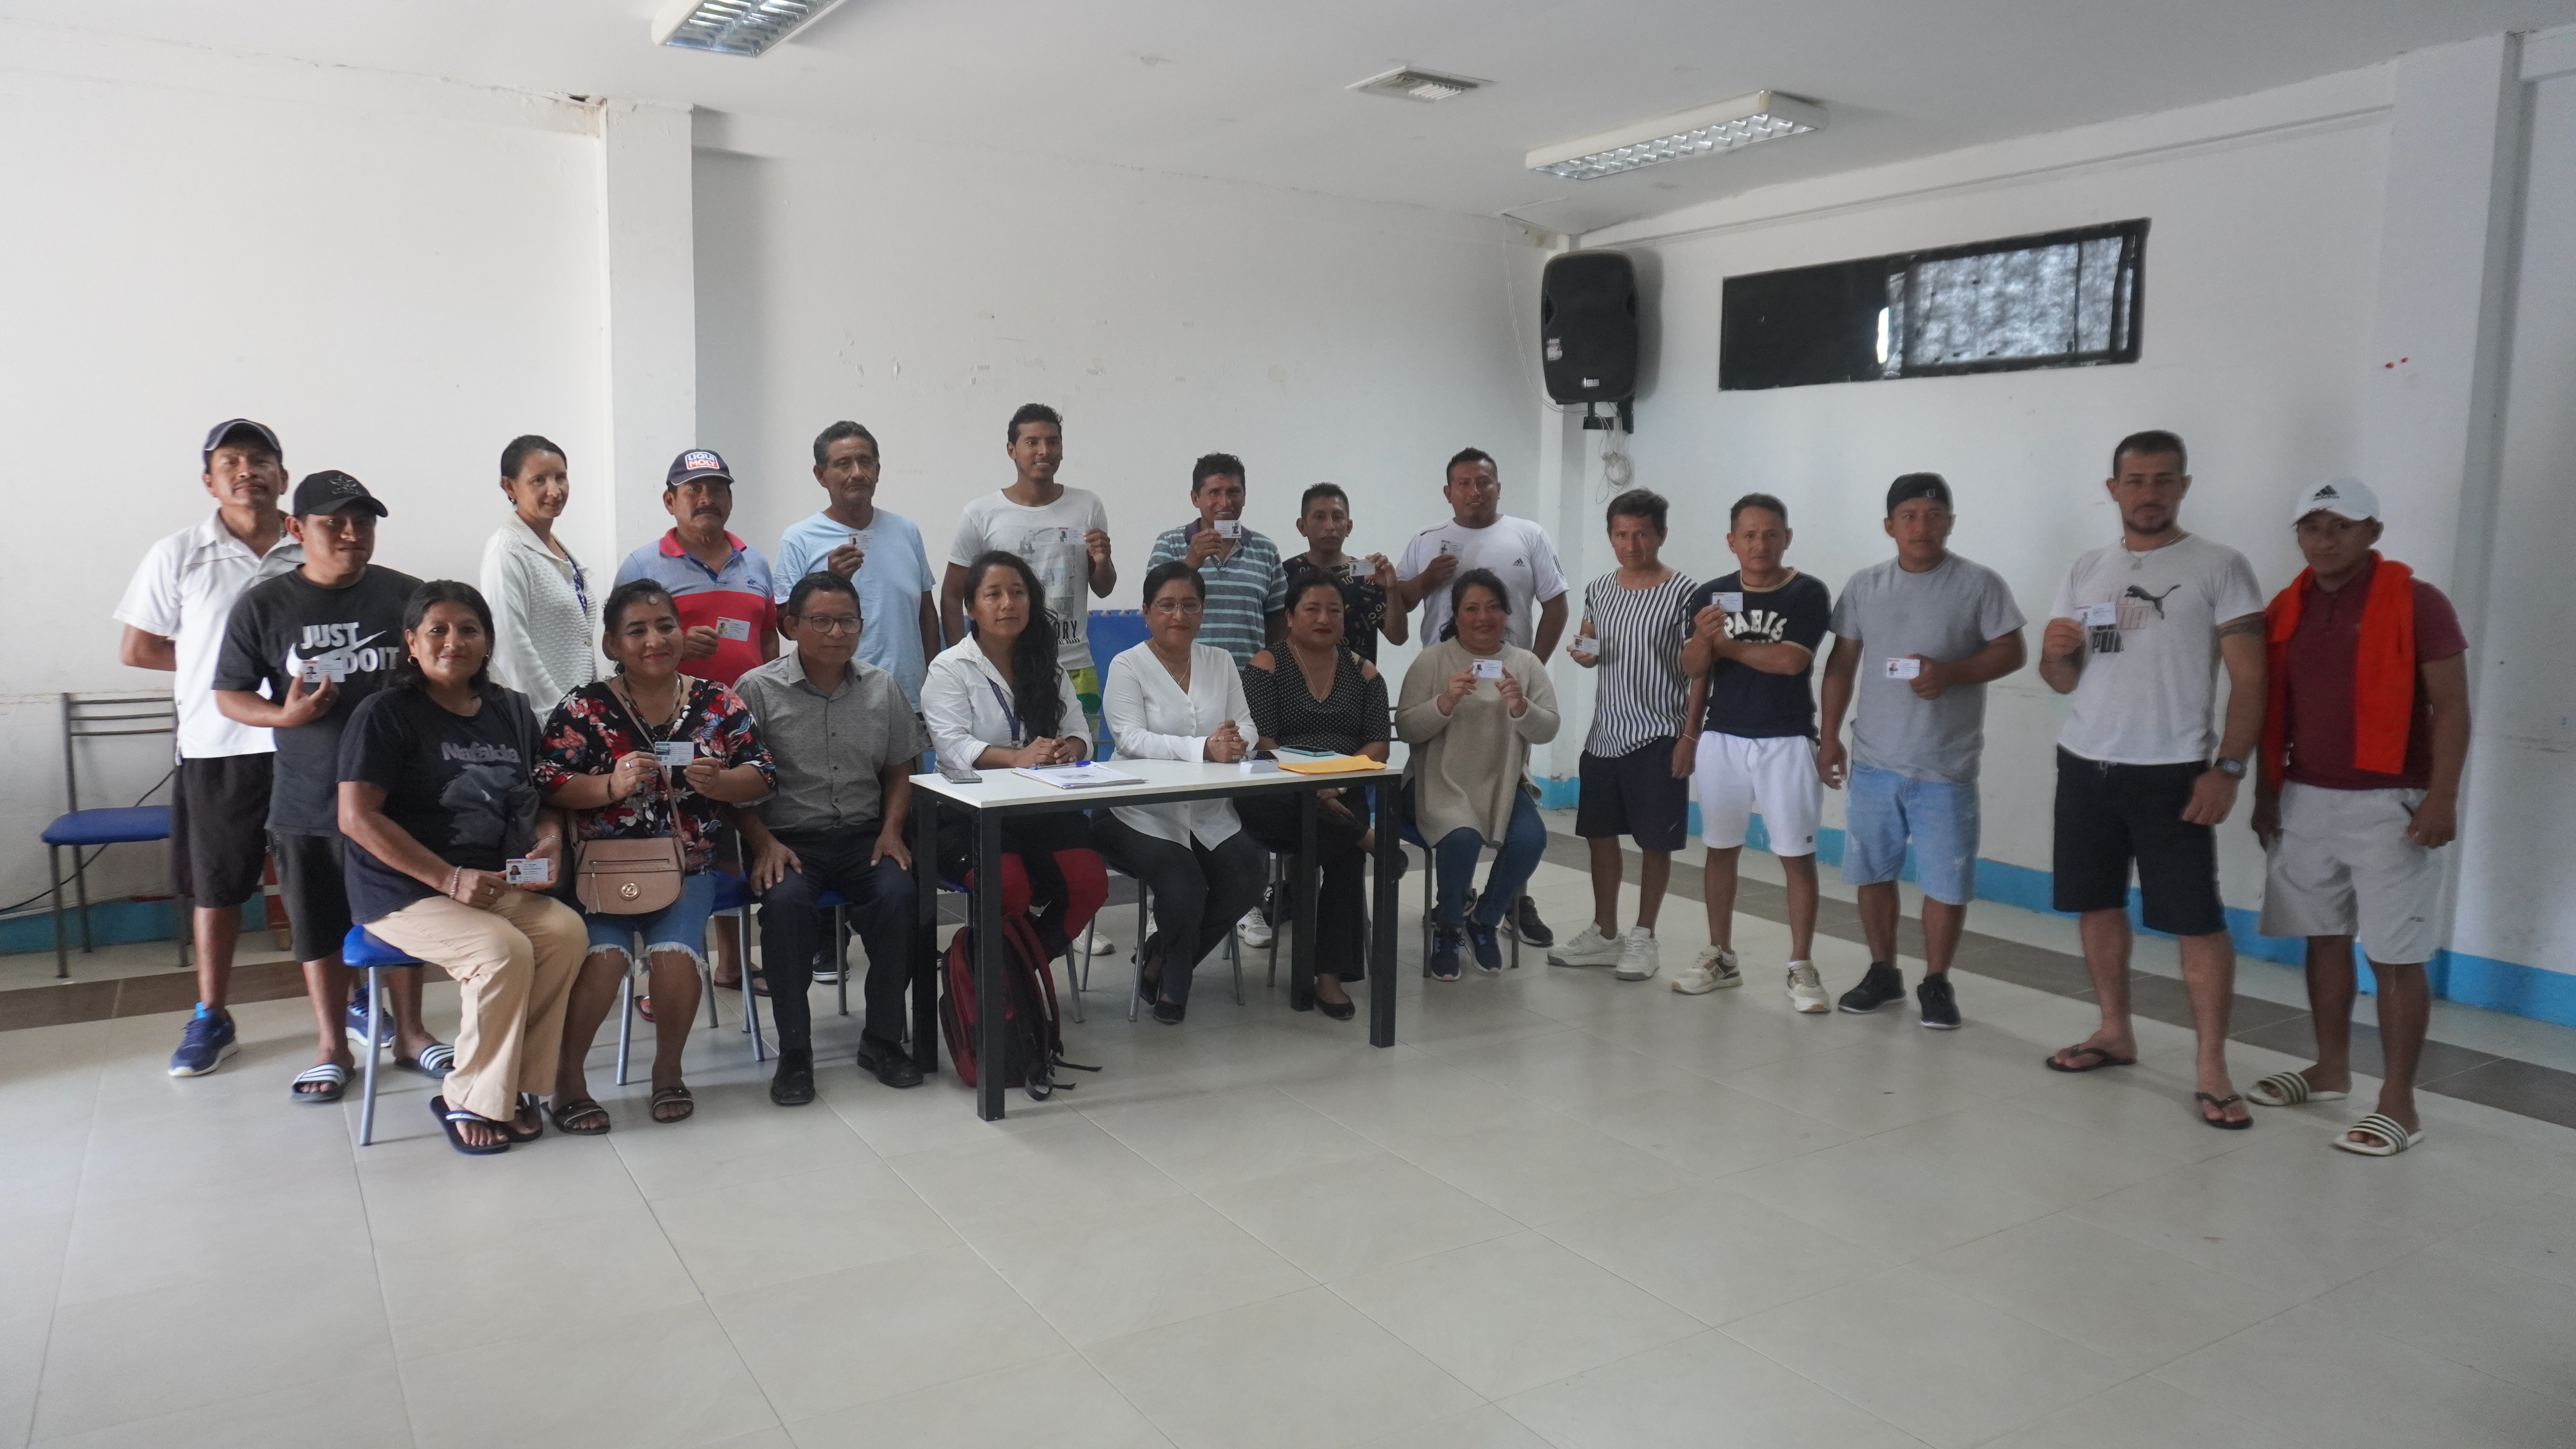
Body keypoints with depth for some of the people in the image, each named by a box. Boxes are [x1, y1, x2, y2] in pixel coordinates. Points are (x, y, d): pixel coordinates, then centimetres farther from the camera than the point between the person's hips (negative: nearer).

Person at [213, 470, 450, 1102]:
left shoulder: (406, 595, -1)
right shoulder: (264, 605, -3)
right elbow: (229, 695, 1)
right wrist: (284, 714, -18)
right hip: (307, 800, 0)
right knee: (319, 927, 10)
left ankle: (409, 1033, 28)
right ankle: (334, 1048, 26)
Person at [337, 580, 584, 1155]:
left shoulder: (511, 710, 12)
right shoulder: (387, 713, -5)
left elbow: (537, 801, 21)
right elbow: (357, 817, -13)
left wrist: (549, 841, -4)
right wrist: (450, 879, -19)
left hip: (498, 885, 5)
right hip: (405, 892, -5)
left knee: (566, 930, -23)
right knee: (503, 950, -30)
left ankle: (512, 1088, -10)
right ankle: (469, 1101, -9)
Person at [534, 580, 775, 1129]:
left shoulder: (718, 703, 5)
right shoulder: (584, 709, 0)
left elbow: (760, 777, 3)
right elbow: (548, 787, -7)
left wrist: (718, 782, -18)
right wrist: (612, 785, -24)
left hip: (687, 866, 1)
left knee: (676, 954, -24)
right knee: (605, 955, -26)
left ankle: (668, 1069, 3)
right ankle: (568, 1077, -2)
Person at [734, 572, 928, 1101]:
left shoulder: (882, 688, 10)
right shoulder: (758, 690, 0)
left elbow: (900, 771, 16)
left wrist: (892, 830, 0)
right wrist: (764, 844, -14)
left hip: (864, 835, 2)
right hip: (789, 837, -2)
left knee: (898, 894, -27)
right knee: (785, 901, -33)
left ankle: (882, 1039, -8)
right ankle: (794, 1053, -16)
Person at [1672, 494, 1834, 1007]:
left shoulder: (1808, 593, -6)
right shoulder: (1711, 595, 4)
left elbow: (1791, 660, -18)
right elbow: (1694, 670, 2)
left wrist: (1727, 645, -8)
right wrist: (1703, 637, -17)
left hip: (1786, 742, -3)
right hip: (1720, 739, 4)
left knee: (1797, 854, 0)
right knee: (1721, 849, 11)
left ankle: (1801, 967, 8)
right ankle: (1721, 957, 22)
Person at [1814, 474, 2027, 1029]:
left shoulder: (1981, 584, -4)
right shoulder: (1864, 586, 6)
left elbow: (2010, 652, -4)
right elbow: (1841, 665, 10)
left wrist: (1951, 673, -21)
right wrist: (1829, 735, 7)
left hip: (1946, 768, -3)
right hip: (1874, 761, 3)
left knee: (1945, 880, 1)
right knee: (1873, 872, 12)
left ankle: (1936, 984, 17)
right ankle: (1883, 972, 27)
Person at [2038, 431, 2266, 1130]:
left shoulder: (2219, 567, -4)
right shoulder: (2085, 571, 9)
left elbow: (2249, 679, -6)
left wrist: (2228, 769, -15)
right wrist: (2055, 653, -11)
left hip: (2172, 773, -5)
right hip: (2084, 765, 5)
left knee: (2198, 919, -4)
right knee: (2098, 904, 12)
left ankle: (2210, 1068, 3)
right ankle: (2115, 1032, 26)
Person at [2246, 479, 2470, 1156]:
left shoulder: (2416, 602, -7)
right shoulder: (2286, 609, 9)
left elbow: (2450, 707, -8)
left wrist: (2442, 797, -15)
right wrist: (2265, 793, 14)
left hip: (2387, 805, -5)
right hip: (2304, 801, 6)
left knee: (2395, 957, -3)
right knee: (2325, 939, 14)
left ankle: (2398, 1104, 2)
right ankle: (2331, 1070, 27)